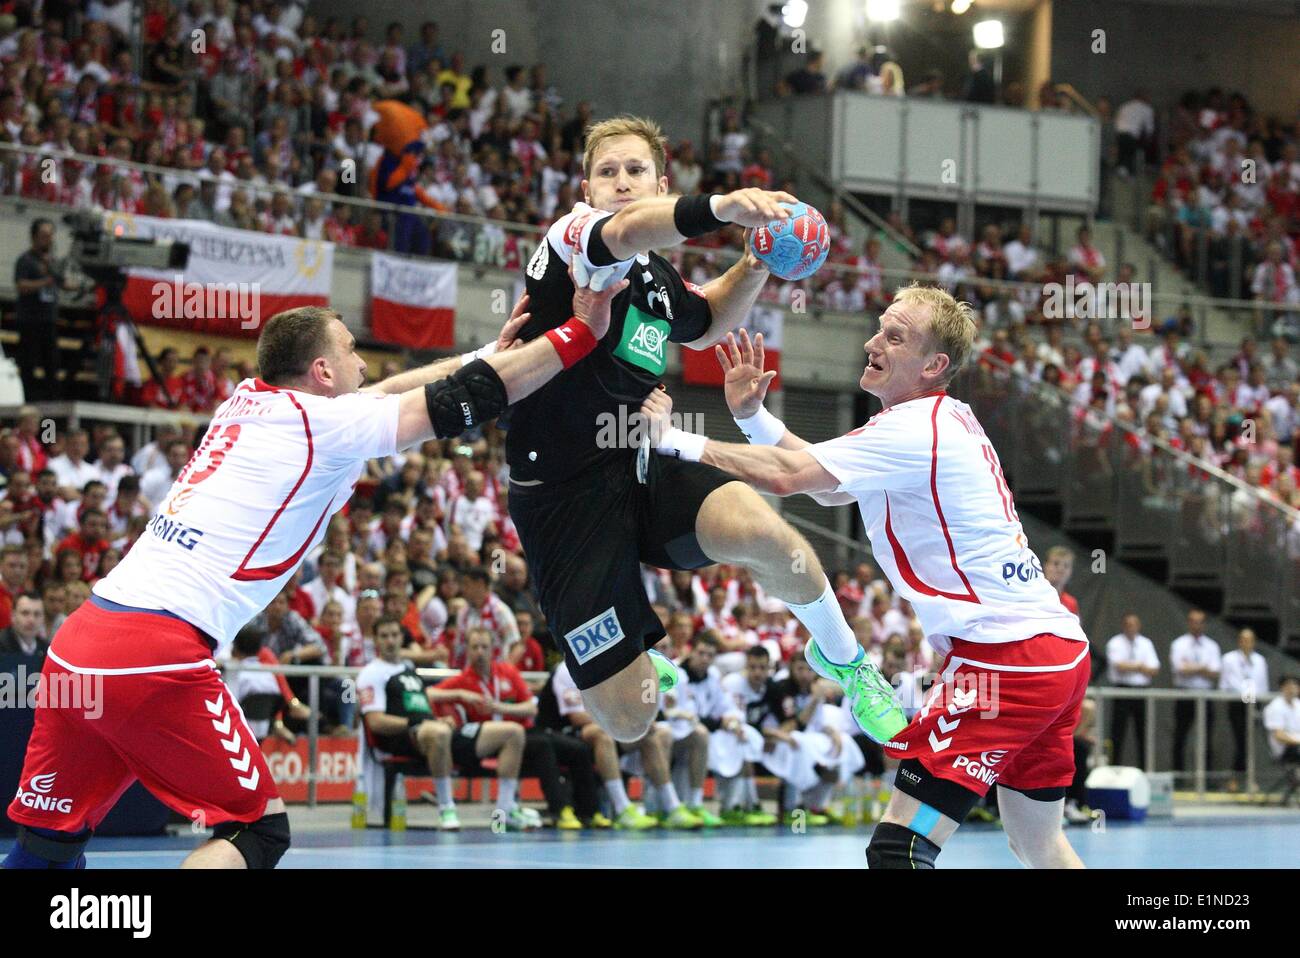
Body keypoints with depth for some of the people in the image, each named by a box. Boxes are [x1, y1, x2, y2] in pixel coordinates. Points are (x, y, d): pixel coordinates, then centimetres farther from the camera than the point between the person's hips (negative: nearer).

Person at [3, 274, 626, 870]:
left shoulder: (248, 402, 19)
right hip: (157, 654, -8)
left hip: (75, 641, 8)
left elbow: (380, 393, 32)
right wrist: (582, 332, 8)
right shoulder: (326, 424, -1)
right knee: (258, 828, 4)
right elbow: (464, 400, 1)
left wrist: (490, 352, 38)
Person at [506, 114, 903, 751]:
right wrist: (718, 208, -54)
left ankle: (845, 660, -2)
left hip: (643, 469, 5)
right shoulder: (571, 235, -9)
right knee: (629, 721, -7)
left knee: (759, 530, -31)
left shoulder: (658, 280, 14)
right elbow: (625, 232, -34)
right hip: (564, 501, -5)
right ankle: (645, 666, 34)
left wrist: (755, 265, 16)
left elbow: (704, 324, 38)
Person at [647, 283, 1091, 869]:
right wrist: (751, 414, 11)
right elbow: (829, 485, 21)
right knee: (1040, 850, 22)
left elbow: (785, 475, -21)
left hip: (1006, 657, -11)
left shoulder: (915, 430, -13)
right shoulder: (947, 420, 17)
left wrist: (674, 440, -11)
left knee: (897, 848, -15)